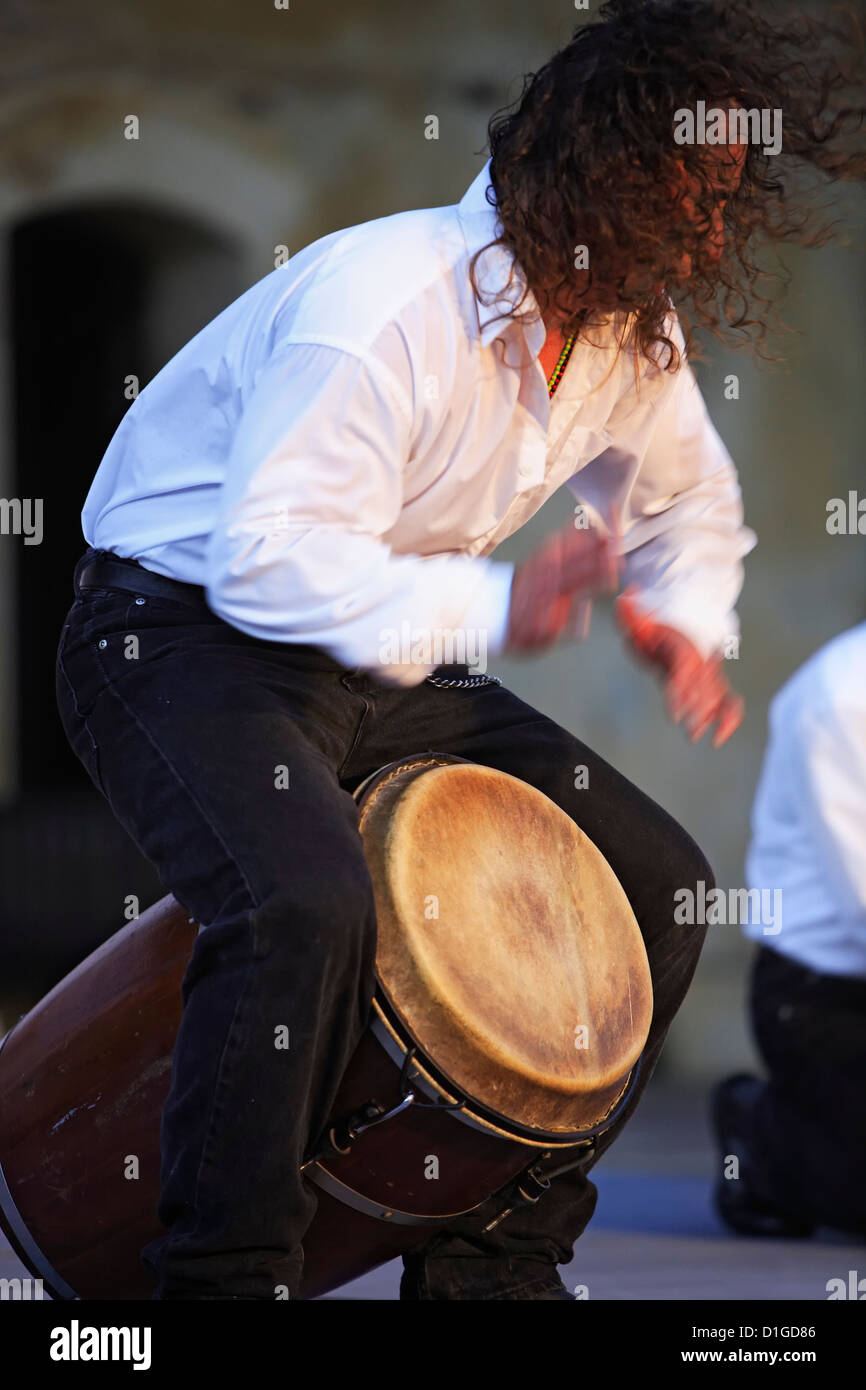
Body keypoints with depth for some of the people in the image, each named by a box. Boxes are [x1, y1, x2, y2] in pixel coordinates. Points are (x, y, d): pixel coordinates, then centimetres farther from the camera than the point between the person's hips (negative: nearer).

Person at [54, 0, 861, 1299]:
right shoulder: (383, 303, -28)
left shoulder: (633, 335, 0)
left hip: (387, 659, 9)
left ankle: (497, 1256, 13)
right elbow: (268, 556, -33)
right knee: (311, 901, -36)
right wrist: (494, 605, -36)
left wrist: (683, 619, -1)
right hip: (183, 639, -9)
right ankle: (219, 1276, -20)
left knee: (660, 883, 4)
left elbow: (683, 500, 20)